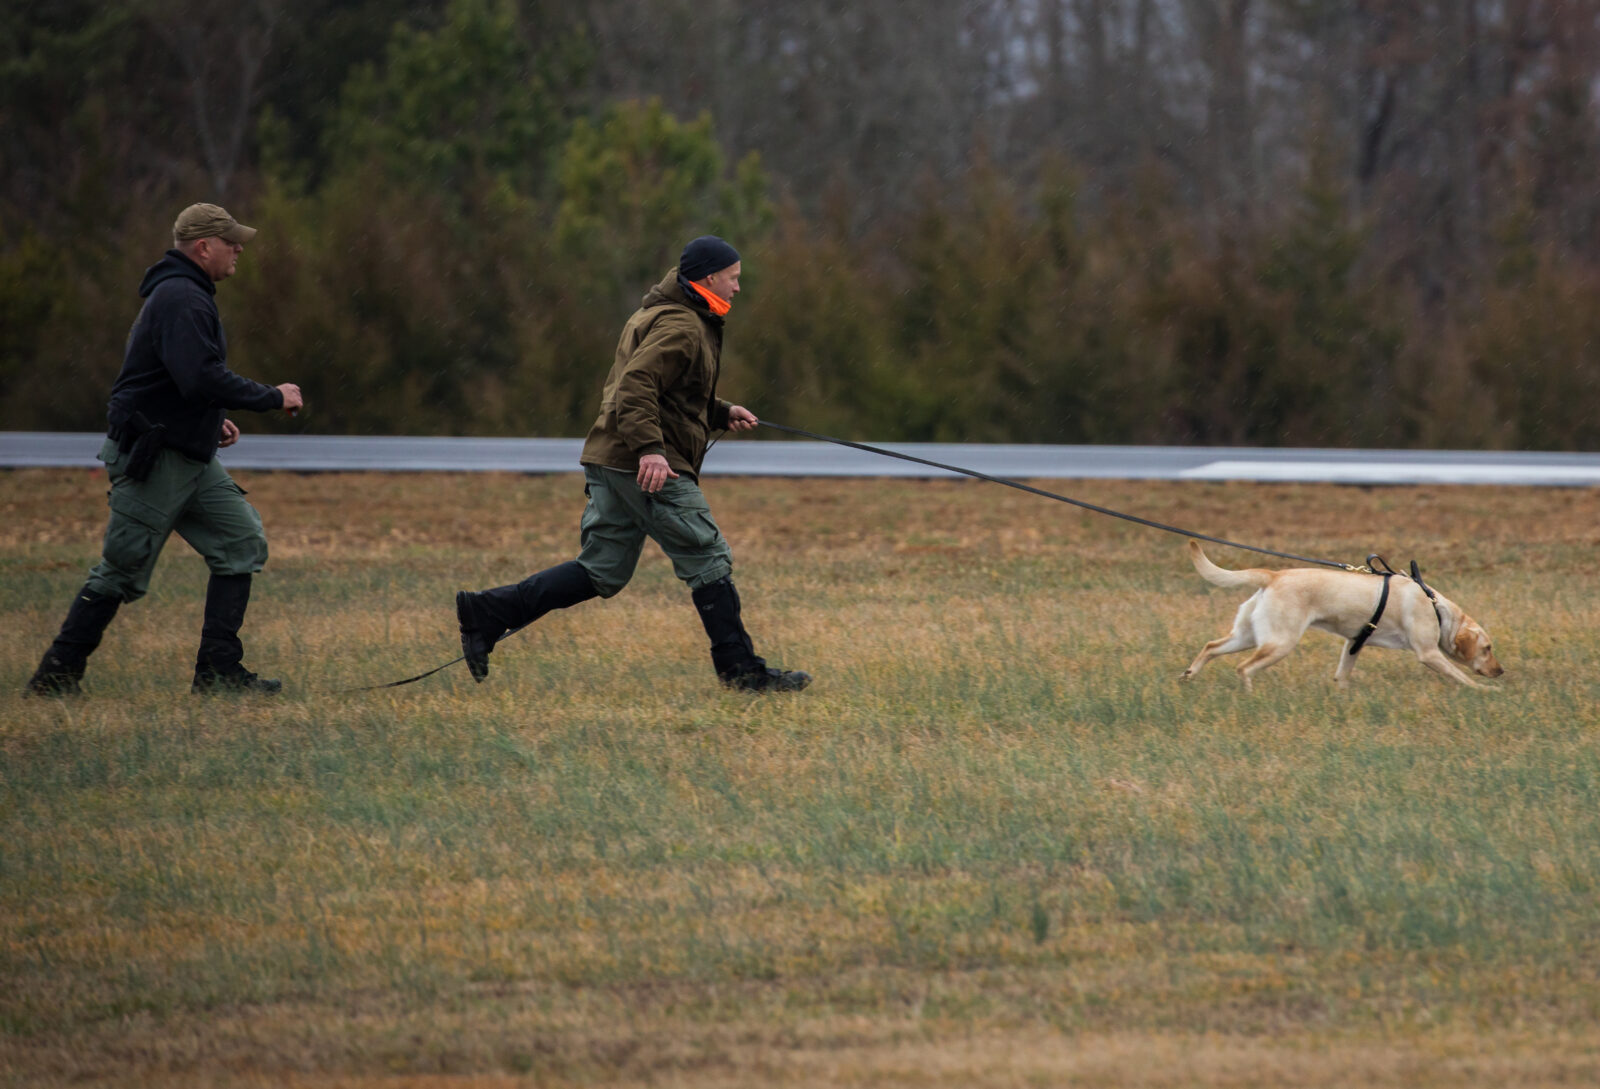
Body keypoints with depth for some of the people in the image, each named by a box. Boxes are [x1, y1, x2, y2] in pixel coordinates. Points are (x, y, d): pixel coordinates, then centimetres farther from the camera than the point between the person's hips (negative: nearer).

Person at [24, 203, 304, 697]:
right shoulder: (181, 299, -18)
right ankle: (55, 678, 7)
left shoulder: (185, 295, 16)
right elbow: (201, 378, -28)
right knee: (123, 571, -3)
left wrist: (212, 421, 15)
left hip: (191, 459, 10)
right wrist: (272, 398, -19)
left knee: (242, 544, 4)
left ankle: (218, 671, 3)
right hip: (155, 460, -10)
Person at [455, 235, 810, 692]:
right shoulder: (681, 327, -12)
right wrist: (649, 447, -33)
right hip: (651, 466, -10)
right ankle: (739, 667, 0)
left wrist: (721, 413, 23)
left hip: (610, 462, 10)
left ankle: (488, 611, 5)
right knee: (708, 560, -3)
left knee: (601, 572, 9)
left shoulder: (657, 316, 23)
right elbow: (637, 384, -24)